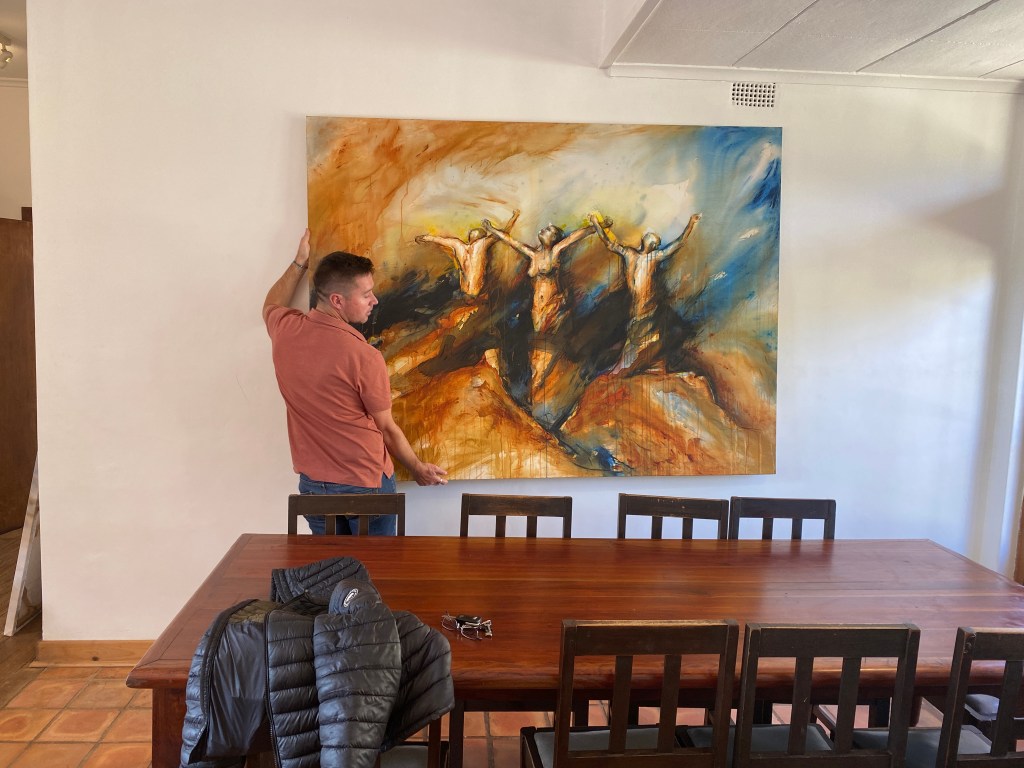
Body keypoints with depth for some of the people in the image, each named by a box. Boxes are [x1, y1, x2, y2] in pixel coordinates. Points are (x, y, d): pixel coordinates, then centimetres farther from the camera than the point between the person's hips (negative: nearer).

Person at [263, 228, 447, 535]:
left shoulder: (285, 331, -7)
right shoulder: (364, 357, -23)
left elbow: (272, 305, 21)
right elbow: (387, 428, -10)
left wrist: (299, 263, 28)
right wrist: (419, 469, 6)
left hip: (312, 484, 6)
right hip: (366, 486, -5)